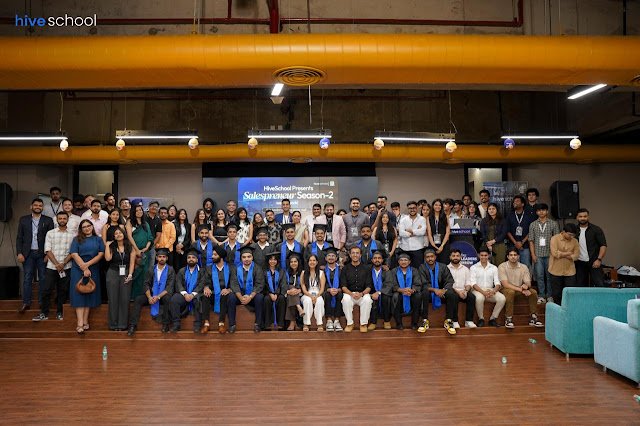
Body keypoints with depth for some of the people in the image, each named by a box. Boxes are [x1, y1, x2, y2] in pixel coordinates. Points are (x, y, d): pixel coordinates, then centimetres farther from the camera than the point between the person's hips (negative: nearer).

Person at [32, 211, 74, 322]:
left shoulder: (72, 235, 4)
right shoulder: (50, 233, 6)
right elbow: (48, 250, -1)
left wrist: (63, 264, -13)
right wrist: (57, 264, -12)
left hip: (66, 267, 0)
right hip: (51, 267, 0)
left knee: (62, 291, 6)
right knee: (46, 290, -1)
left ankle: (59, 313, 17)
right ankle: (44, 313, 9)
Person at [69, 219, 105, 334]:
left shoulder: (98, 239, 10)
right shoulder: (77, 239, 7)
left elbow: (101, 254, -1)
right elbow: (74, 254, -5)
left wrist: (88, 264, -13)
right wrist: (84, 269, -13)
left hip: (93, 271, 1)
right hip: (78, 270, -1)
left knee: (89, 294, 3)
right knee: (79, 294, -8)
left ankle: (85, 321, 7)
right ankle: (80, 323, -13)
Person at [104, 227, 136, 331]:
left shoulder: (130, 247, 5)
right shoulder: (111, 247, 7)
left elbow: (132, 262, 1)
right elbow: (107, 258, -12)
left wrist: (130, 274, -9)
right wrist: (107, 246, -5)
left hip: (126, 274, 0)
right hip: (113, 274, 0)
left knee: (124, 299, 0)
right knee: (113, 299, 2)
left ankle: (122, 324, 7)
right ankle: (113, 324, 9)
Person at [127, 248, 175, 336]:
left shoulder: (170, 270, -3)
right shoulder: (152, 269, 7)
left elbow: (170, 287, -11)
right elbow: (146, 284, 2)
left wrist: (158, 297, -24)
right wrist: (149, 297, -16)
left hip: (164, 295, -3)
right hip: (151, 294, 3)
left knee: (168, 298, -35)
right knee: (138, 299, -20)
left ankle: (165, 324, -22)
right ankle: (133, 325, -17)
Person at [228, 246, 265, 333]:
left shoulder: (257, 269, -2)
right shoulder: (237, 269, 3)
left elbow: (259, 285, -11)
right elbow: (234, 284, -7)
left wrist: (250, 297, -25)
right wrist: (240, 297, -24)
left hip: (253, 296, -1)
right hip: (240, 296, 2)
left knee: (260, 297, -32)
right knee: (231, 296, -27)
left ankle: (258, 324, -21)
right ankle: (232, 324, -21)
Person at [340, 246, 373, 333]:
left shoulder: (366, 268, 7)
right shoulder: (345, 269, 7)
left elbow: (369, 286, 1)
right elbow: (343, 286, -1)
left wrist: (361, 293, -19)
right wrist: (352, 294, -20)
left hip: (363, 294, 0)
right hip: (349, 293, 0)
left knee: (367, 299, -33)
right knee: (346, 299, -33)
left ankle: (363, 324, -15)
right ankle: (349, 323, -16)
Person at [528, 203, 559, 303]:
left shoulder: (553, 224, 4)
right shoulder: (533, 225, 8)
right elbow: (531, 241, 6)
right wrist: (533, 255, -1)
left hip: (549, 254, -1)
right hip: (538, 255, 1)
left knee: (549, 275, 4)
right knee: (539, 276, 2)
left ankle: (549, 296, 14)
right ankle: (541, 296, 10)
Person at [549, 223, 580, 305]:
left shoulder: (575, 241, 5)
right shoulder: (554, 239, -7)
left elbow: (576, 255, -4)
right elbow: (555, 253, -19)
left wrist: (562, 254, -14)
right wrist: (568, 253, -9)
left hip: (570, 271, 3)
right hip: (556, 271, -3)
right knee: (557, 293, 8)